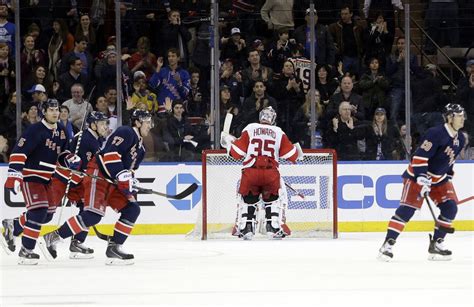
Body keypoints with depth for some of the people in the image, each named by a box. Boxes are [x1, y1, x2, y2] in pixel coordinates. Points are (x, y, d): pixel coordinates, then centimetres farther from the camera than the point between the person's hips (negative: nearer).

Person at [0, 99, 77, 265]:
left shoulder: (61, 131, 6)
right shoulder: (35, 130, -18)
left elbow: (62, 152, 20)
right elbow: (18, 153, -24)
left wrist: (70, 159, -3)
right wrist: (13, 176, -32)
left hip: (46, 179, 8)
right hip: (30, 176, -8)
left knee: (47, 214, 10)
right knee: (38, 211, -19)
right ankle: (26, 251, -16)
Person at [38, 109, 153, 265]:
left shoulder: (140, 148, 22)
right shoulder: (126, 133, -10)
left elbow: (129, 170, 30)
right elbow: (111, 154, -22)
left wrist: (131, 187, 14)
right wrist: (122, 177, -24)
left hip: (112, 182, 10)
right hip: (97, 175, -10)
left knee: (132, 210, 0)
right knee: (93, 215, -23)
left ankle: (113, 248, 0)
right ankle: (52, 238, -20)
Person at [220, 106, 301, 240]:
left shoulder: (250, 129, 5)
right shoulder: (279, 133, 8)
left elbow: (237, 153, 4)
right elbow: (292, 155, 11)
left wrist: (229, 142, 23)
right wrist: (298, 153, 34)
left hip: (250, 172, 0)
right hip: (271, 173, 1)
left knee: (248, 199, 17)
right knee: (273, 199, 21)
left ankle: (245, 229, 7)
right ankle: (275, 228, 11)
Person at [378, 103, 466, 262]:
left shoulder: (460, 139, 2)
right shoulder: (436, 133, -24)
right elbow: (420, 156, -27)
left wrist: (448, 177, 19)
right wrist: (422, 179, -31)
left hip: (439, 178, 8)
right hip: (417, 175, -8)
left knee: (450, 207, -5)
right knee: (407, 208, -16)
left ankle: (436, 244, 4)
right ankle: (388, 244, -16)